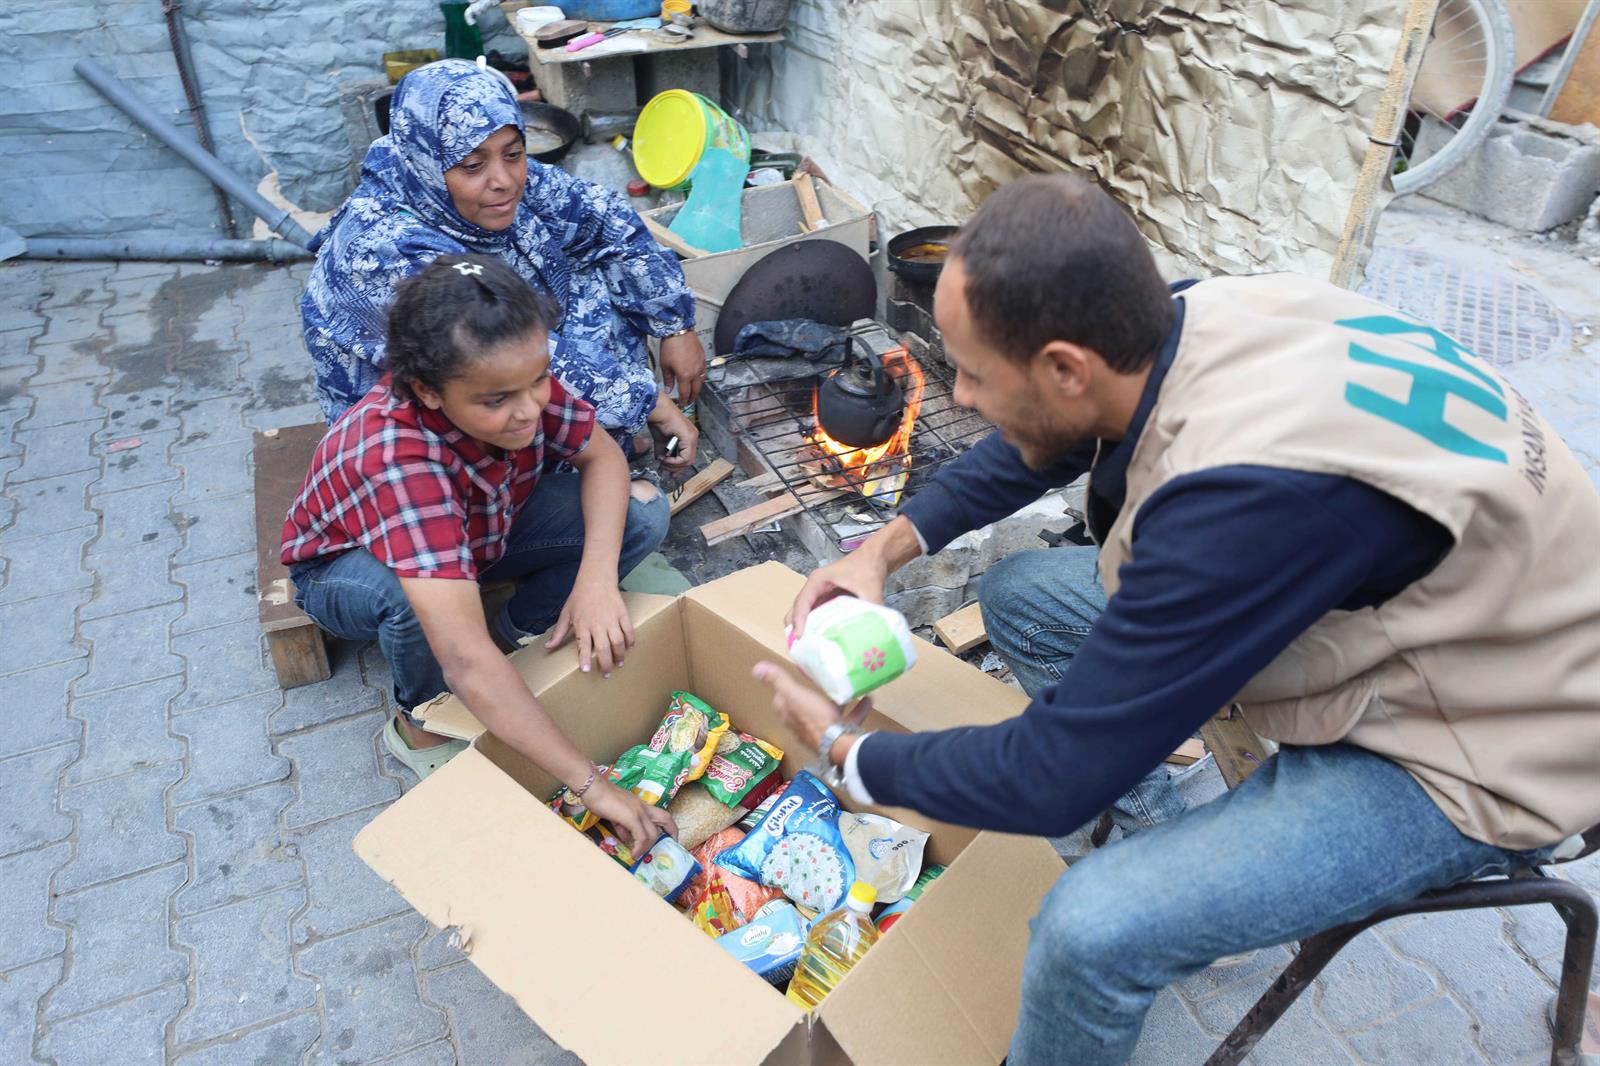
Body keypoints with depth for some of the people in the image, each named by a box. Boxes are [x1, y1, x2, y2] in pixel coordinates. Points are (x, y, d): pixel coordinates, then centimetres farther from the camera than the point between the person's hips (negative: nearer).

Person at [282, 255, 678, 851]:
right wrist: (591, 785, -49)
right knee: (410, 592, -41)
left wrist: (597, 576, -34)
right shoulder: (396, 456, -44)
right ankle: (420, 726, -9)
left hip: (478, 532, 5)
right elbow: (467, 663, -50)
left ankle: (510, 635, 1)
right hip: (345, 567, -4)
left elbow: (602, 456, -13)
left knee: (639, 524, -17)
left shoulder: (517, 378, -29)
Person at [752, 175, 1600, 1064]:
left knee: (1096, 930, -25)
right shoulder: (1190, 316, -15)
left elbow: (1053, 776, -28)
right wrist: (888, 547, -2)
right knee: (1019, 597, 5)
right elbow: (1025, 453, 8)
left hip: (1469, 752, -7)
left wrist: (845, 750, -12)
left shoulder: (1245, 495, -38)